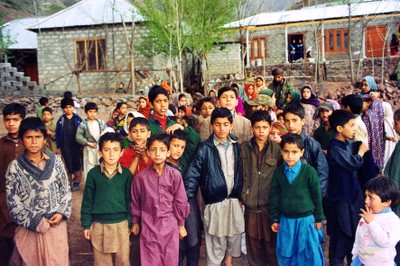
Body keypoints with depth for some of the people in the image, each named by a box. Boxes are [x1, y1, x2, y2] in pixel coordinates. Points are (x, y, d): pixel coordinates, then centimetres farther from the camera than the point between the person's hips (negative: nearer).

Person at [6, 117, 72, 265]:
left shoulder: (56, 161, 0)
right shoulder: (14, 167, -5)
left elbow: (65, 189, 6)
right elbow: (13, 202, -6)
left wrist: (62, 213, -7)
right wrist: (36, 222, -10)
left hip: (56, 223, 1)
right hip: (29, 227, -1)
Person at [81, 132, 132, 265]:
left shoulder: (126, 174, -5)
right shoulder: (93, 173, -6)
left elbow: (129, 200, 1)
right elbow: (87, 200, -1)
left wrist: (130, 223, 3)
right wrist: (86, 224, -1)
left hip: (121, 224, 0)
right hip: (99, 225, 0)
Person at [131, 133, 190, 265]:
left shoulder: (175, 175, -8)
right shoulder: (140, 177, -7)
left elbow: (181, 202, -1)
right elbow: (135, 202, 5)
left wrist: (181, 225, 4)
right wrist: (135, 222, 13)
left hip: (170, 225, 0)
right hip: (149, 226, 0)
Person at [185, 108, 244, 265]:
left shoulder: (236, 145, 3)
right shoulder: (204, 148, -9)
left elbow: (240, 172, 10)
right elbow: (192, 175, -11)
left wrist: (240, 195, 8)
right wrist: (187, 199, -17)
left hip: (234, 200, 4)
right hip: (215, 202, -4)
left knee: (234, 236, 16)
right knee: (215, 243, 6)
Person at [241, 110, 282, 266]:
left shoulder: (277, 149, 0)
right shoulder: (244, 148, 2)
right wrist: (241, 196, 1)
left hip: (271, 205, -1)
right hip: (250, 206, 1)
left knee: (272, 244, 8)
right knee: (253, 245, 11)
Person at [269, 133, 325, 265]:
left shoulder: (309, 171, -12)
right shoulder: (278, 172, -2)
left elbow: (317, 196, -4)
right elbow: (274, 197, 4)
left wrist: (318, 218, 0)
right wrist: (274, 219, 6)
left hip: (306, 220, -3)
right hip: (286, 221, 3)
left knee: (309, 254, 9)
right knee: (286, 255, 15)